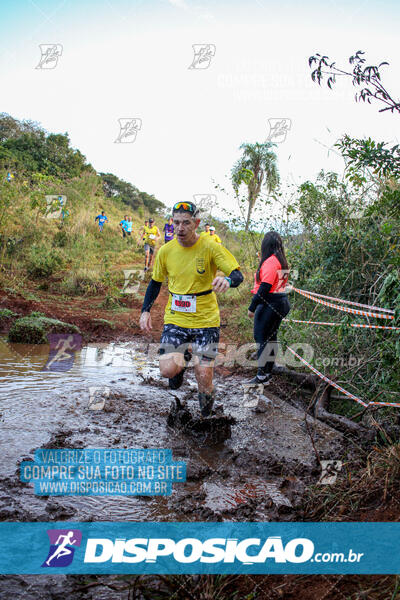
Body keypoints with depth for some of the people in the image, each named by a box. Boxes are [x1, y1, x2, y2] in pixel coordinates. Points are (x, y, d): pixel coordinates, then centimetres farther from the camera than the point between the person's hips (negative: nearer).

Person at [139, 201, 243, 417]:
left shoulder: (210, 247, -9)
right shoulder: (165, 251, -1)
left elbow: (238, 274, -12)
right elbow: (156, 282, 13)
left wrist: (227, 280, -37)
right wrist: (145, 310, 2)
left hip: (206, 320, -2)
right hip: (175, 320, 2)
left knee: (203, 377, -4)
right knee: (168, 370, -17)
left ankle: (206, 414, 32)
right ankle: (182, 359, 21)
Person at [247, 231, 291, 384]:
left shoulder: (270, 261, -17)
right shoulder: (282, 261, 12)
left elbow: (265, 287, -21)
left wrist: (252, 307, -17)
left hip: (269, 303, -9)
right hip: (282, 302, 9)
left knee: (262, 337, -3)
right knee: (271, 337, 16)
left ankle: (262, 375, 1)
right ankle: (268, 373, 26)